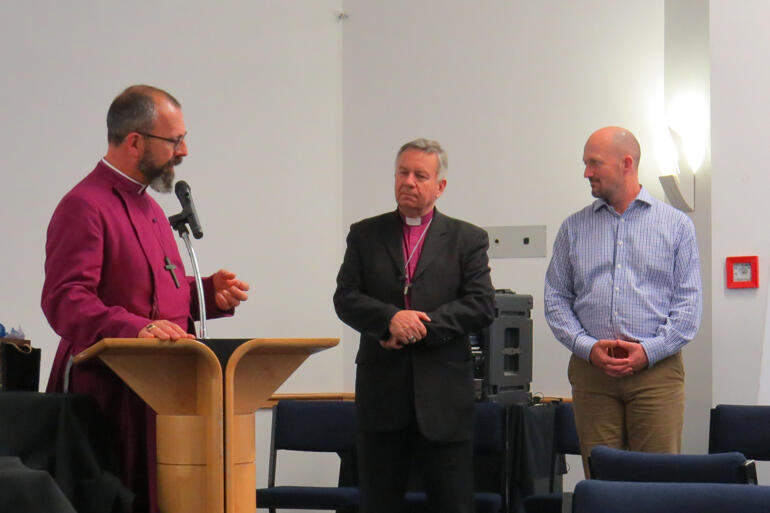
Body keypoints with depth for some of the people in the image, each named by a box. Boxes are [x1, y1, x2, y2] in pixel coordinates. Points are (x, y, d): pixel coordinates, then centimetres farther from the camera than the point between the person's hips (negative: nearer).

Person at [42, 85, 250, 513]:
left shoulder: (150, 208, 23)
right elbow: (65, 301, -20)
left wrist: (209, 292, 12)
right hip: (111, 395, -9)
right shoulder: (84, 206, -10)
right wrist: (136, 329, -34)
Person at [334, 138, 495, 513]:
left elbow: (482, 305, -4)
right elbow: (345, 299, 1)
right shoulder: (365, 235, 11)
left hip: (443, 394, -1)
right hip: (381, 394, 1)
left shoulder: (467, 239, 7)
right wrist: (390, 318, -18)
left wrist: (419, 330, -13)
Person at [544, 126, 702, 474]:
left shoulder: (676, 225, 8)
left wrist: (649, 351, -10)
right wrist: (588, 347, -7)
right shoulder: (573, 229, 14)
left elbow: (689, 302, 2)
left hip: (657, 369, -2)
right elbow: (556, 300, 10)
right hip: (591, 370, 2)